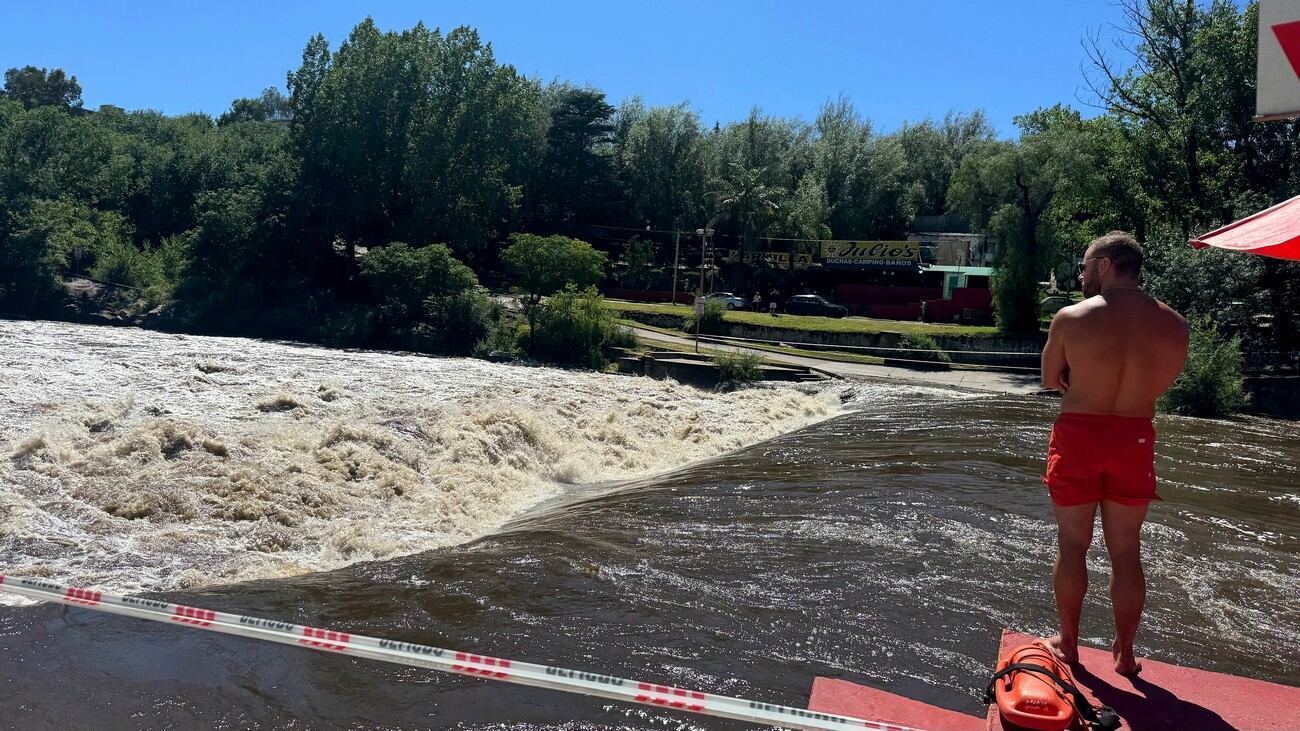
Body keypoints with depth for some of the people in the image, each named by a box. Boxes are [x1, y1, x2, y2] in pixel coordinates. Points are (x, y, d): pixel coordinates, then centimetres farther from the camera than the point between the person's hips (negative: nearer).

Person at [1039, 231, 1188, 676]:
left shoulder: (1071, 318, -12)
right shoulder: (1174, 325, -2)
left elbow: (1050, 380, 0)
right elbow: (1161, 384, 9)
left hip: (1078, 437, -2)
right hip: (1135, 440, 3)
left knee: (1072, 545, 11)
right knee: (1126, 551, 13)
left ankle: (1068, 643, 21)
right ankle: (1125, 653, 21)